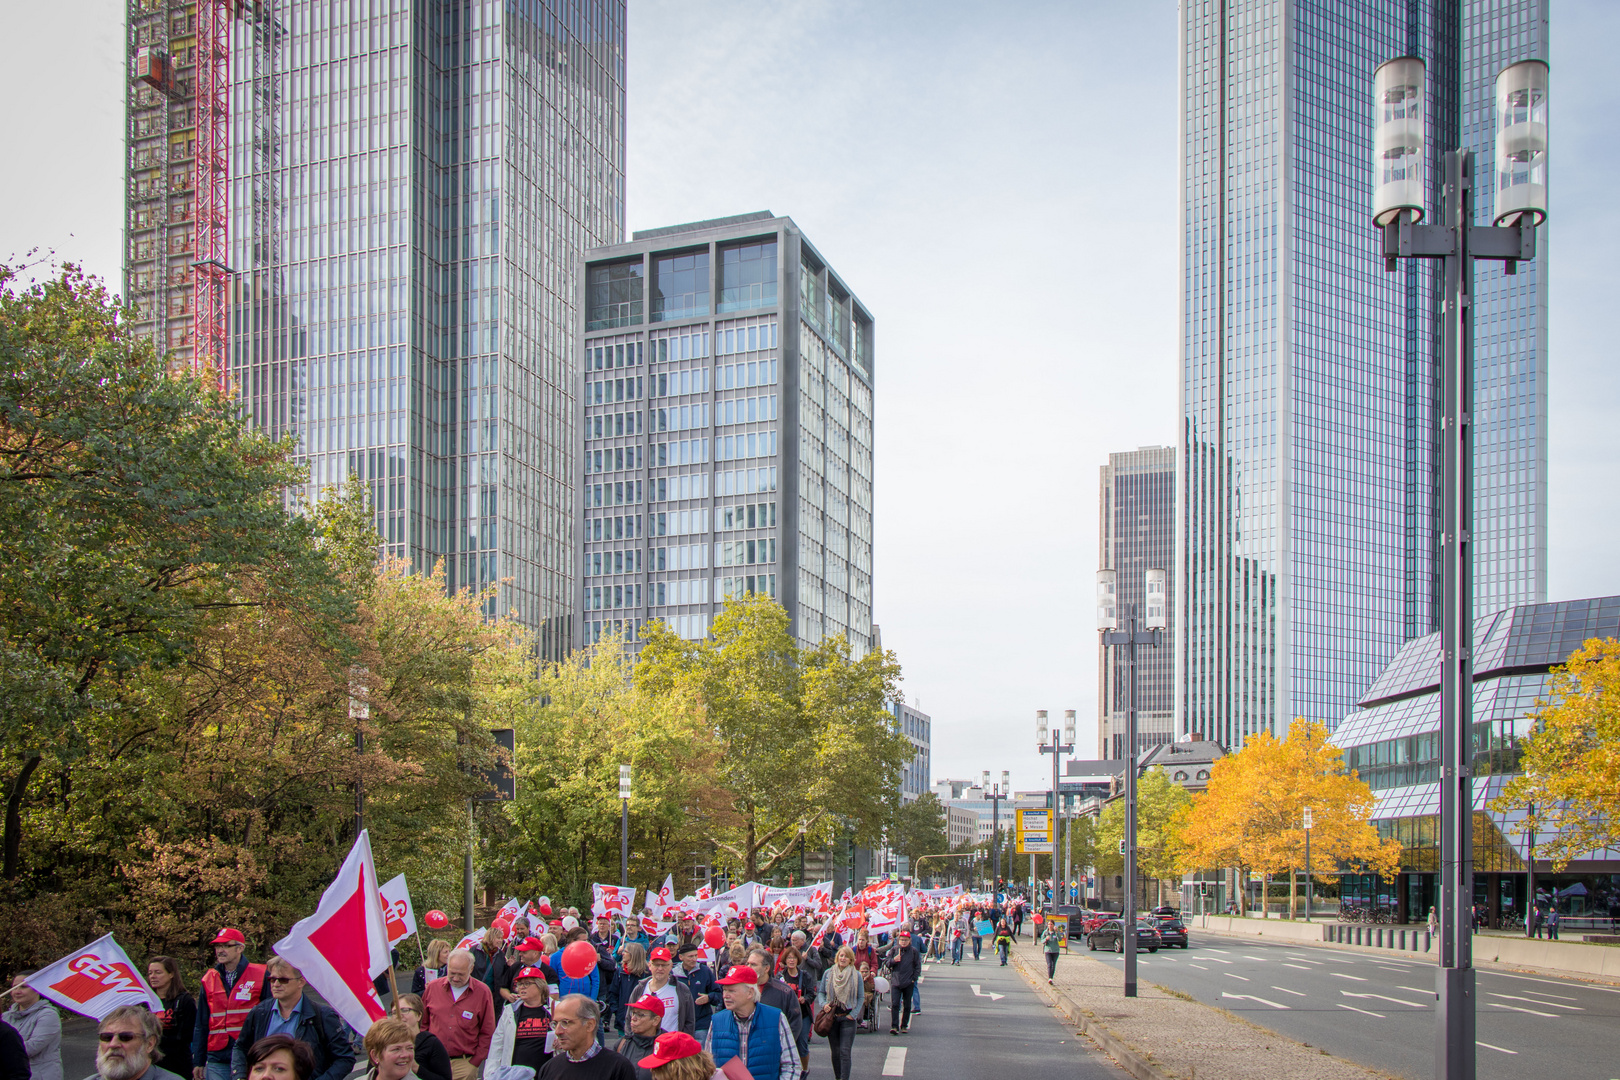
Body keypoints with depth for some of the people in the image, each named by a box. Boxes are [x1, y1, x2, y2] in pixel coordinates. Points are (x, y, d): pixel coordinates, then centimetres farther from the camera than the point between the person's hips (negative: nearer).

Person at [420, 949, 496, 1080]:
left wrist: (475, 1062, -3)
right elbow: (422, 1024, 12)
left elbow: (487, 1033, 3)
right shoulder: (433, 987, 3)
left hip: (464, 1064, -1)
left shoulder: (483, 992, -1)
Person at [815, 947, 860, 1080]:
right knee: (835, 1052, 8)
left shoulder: (856, 975, 0)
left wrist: (853, 1014, -6)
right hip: (832, 1017, 2)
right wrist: (823, 1004, -9)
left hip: (847, 1018, -2)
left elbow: (861, 997, 3)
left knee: (845, 1052, -10)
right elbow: (821, 993, 10)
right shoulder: (828, 973, 5)